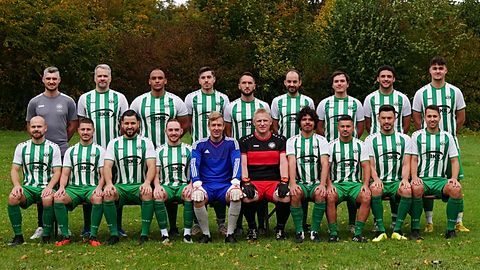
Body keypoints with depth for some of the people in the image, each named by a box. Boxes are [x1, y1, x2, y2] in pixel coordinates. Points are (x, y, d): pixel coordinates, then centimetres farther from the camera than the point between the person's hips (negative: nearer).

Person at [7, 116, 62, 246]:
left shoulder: (53, 147, 5)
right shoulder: (22, 147, 12)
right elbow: (15, 169, 9)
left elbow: (57, 171, 0)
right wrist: (17, 185, -12)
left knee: (48, 199, -36)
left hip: (46, 187, -2)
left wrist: (49, 187, -19)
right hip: (28, 187, 2)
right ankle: (18, 236, -15)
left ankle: (46, 236, -17)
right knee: (12, 197, -29)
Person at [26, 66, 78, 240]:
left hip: (62, 151, -1)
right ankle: (41, 226, 12)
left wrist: (62, 140, 10)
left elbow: (73, 124, 11)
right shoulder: (35, 102, 6)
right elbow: (30, 126, 13)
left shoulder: (68, 101, 5)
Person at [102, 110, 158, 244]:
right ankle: (114, 233, -19)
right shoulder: (114, 143, 13)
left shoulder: (146, 142, 10)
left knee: (148, 194, -35)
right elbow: (107, 166, 2)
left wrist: (147, 182, -24)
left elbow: (151, 166, -3)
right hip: (120, 186, 1)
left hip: (140, 185, -1)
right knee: (107, 195, -31)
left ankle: (145, 233, -25)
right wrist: (109, 183, -20)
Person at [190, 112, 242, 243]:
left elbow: (236, 162, -1)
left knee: (237, 194, -34)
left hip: (226, 185, 0)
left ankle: (230, 233, -17)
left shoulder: (231, 143, 9)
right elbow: (194, 164, -1)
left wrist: (235, 181, -19)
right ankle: (206, 234, -14)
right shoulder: (199, 144, 9)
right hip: (206, 185, 0)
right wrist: (197, 183, -19)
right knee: (197, 196, -34)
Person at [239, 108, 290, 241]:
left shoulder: (280, 140, 15)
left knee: (285, 198, -32)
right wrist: (246, 183, -12)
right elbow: (243, 164, 3)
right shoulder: (245, 141, 12)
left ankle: (280, 228, -3)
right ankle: (252, 228, -5)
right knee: (247, 198, -35)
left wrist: (284, 182, -10)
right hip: (253, 181, 0)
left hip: (274, 181, 1)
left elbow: (283, 162, 5)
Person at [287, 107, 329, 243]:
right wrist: (293, 184, -21)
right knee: (295, 195, -33)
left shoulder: (321, 140, 10)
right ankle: (299, 231, -18)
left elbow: (325, 164, -3)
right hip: (300, 183, 0)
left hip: (317, 183, 0)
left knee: (320, 194, -33)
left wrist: (322, 184, -19)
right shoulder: (292, 141, 10)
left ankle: (315, 230, -19)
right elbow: (291, 163, -4)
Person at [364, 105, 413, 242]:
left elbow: (406, 164, 6)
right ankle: (380, 230, -28)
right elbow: (370, 165, 3)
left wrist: (405, 179, -14)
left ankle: (397, 229, -23)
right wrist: (376, 179, -18)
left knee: (407, 190, -33)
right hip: (379, 182, -1)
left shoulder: (404, 139, 14)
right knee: (375, 190, -36)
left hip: (397, 182, 1)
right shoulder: (371, 140, 10)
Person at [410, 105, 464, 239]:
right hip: (421, 179, -1)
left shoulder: (447, 137, 14)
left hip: (441, 179, 2)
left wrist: (454, 178, -8)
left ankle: (451, 229, -16)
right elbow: (414, 159, 4)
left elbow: (454, 160, 11)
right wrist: (414, 177, -15)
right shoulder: (417, 135, 10)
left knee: (456, 189, -31)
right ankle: (415, 228, -23)